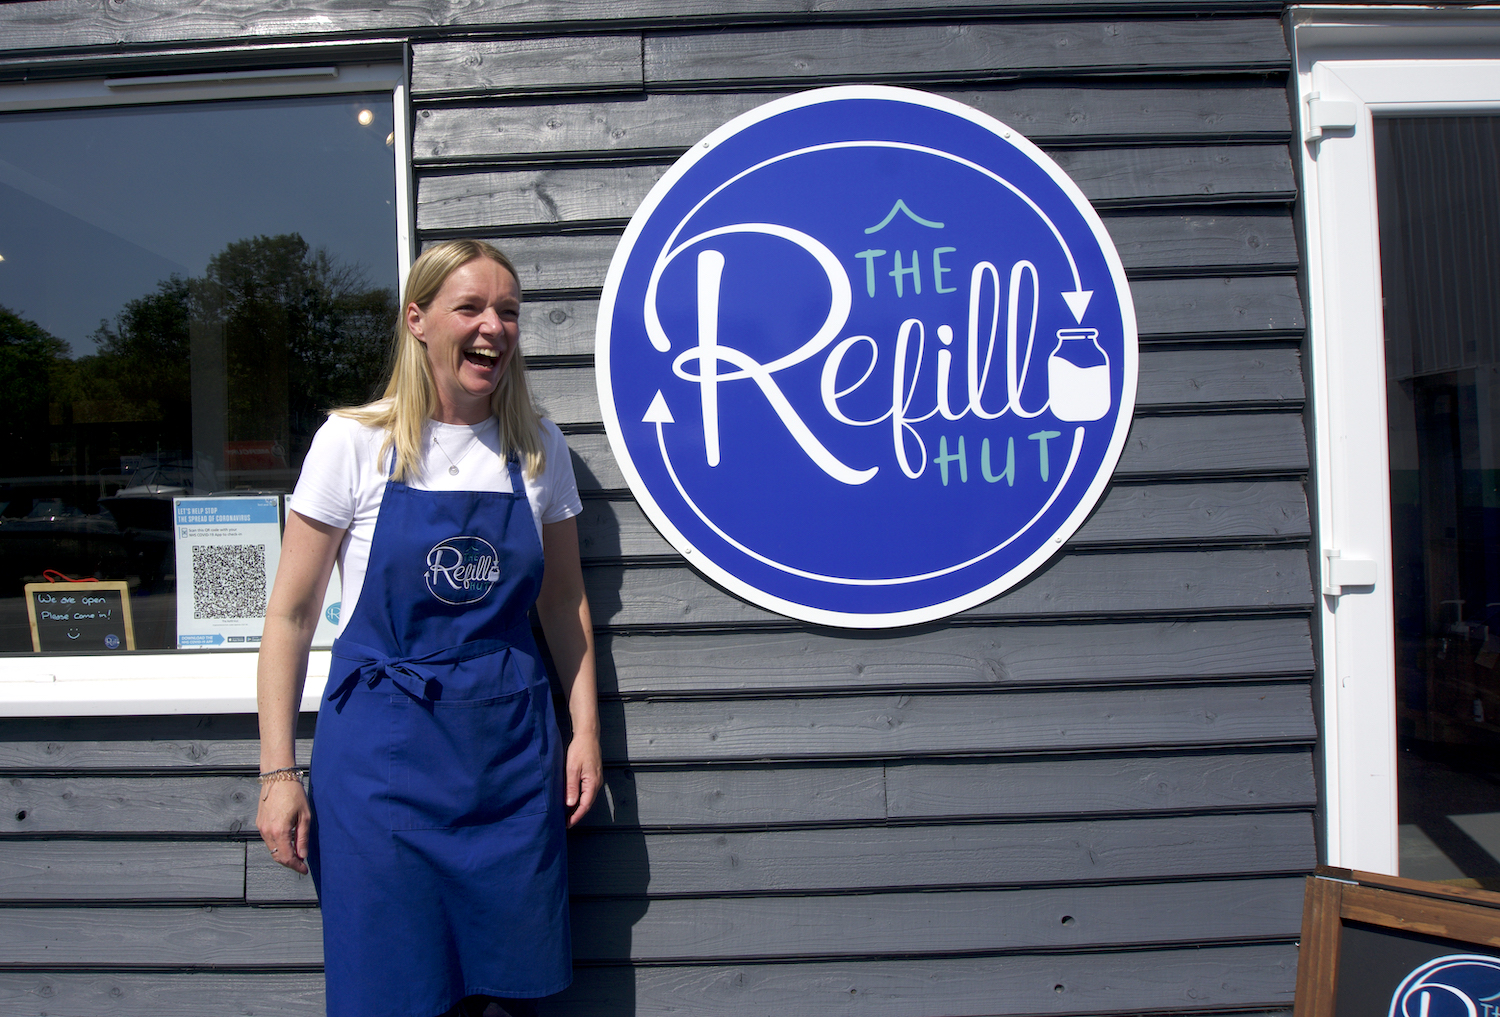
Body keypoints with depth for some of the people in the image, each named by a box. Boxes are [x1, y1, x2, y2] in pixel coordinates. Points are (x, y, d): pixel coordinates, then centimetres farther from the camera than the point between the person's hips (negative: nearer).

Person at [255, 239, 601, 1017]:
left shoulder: (539, 448, 3)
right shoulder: (356, 442, -5)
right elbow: (290, 615, -3)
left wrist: (584, 729, 5)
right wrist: (279, 771, -5)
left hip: (511, 745, 3)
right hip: (382, 748, -2)